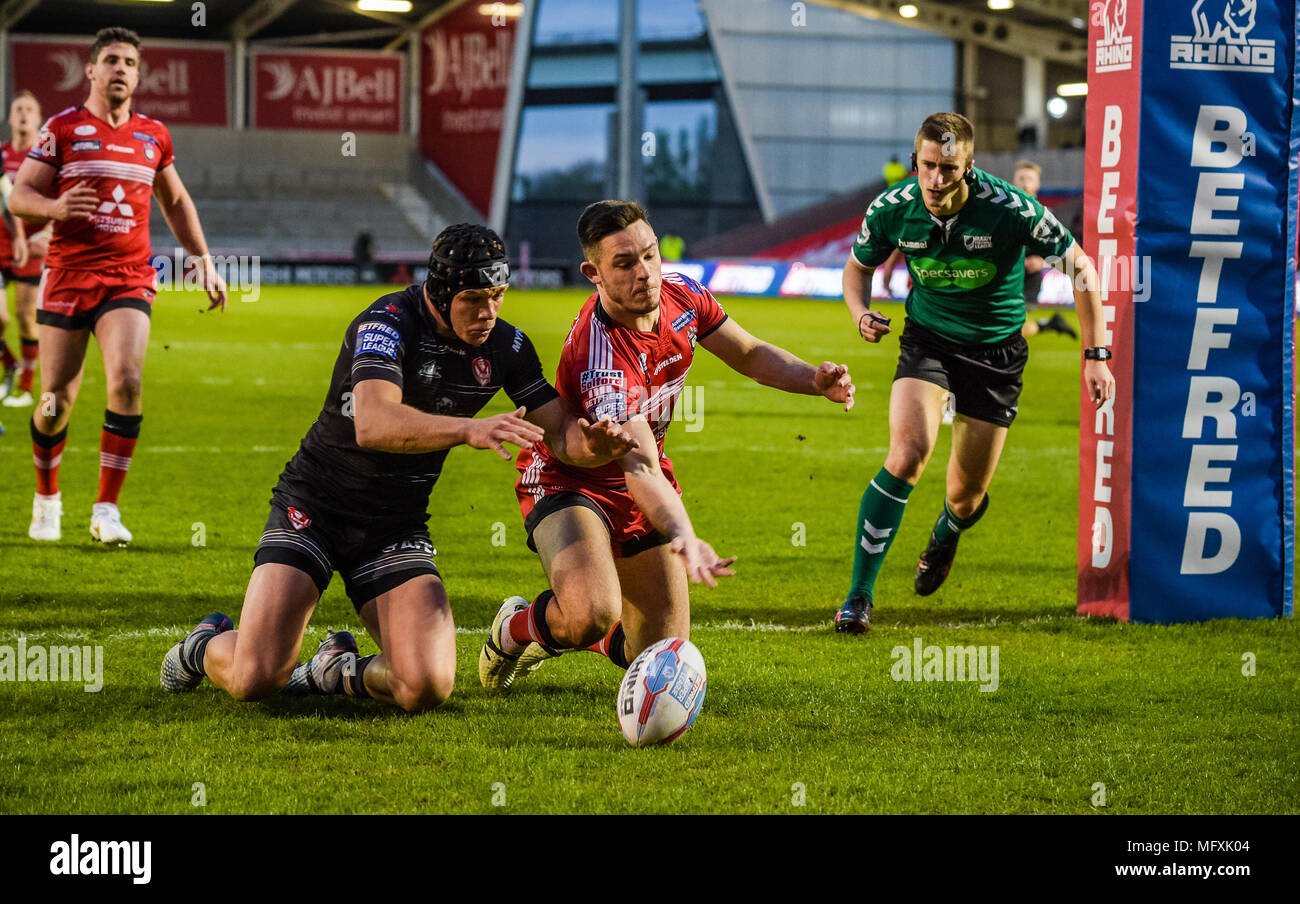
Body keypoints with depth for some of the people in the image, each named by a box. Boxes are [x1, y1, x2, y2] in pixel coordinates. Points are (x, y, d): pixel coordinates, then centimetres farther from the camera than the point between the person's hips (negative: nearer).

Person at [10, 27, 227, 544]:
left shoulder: (153, 136, 12)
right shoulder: (63, 128, 1)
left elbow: (175, 201, 27)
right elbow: (19, 196, -1)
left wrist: (204, 262, 22)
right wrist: (55, 207, -22)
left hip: (129, 280, 2)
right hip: (67, 277, -2)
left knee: (126, 381, -20)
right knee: (58, 400, -1)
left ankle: (106, 510, -13)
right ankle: (47, 500, 26)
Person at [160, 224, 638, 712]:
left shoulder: (505, 345, -2)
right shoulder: (388, 323, -21)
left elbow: (560, 431, -2)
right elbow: (372, 424, -39)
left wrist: (593, 443, -27)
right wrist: (470, 429, -53)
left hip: (398, 527, 4)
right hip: (314, 507, -4)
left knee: (427, 688, -19)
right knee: (254, 679, -17)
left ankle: (340, 670, 16)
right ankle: (207, 645, 21)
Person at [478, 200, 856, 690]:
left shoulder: (680, 293, -11)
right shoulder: (602, 357, -35)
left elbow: (750, 355, 7)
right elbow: (640, 468, -46)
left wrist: (814, 379, -12)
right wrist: (682, 536, -63)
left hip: (639, 500, 7)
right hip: (568, 483, -7)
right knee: (591, 612, -36)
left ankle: (565, 635, 35)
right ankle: (514, 629, 0)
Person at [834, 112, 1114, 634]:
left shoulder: (1011, 210, -25)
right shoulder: (891, 210, -16)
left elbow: (1079, 267, -11)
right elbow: (859, 266, 6)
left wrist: (1096, 355, -14)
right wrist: (860, 314, -16)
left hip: (996, 351, 0)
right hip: (927, 340, 0)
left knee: (966, 497, 4)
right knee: (907, 456, -25)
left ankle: (945, 535, 45)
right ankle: (859, 594, -14)